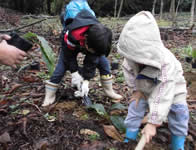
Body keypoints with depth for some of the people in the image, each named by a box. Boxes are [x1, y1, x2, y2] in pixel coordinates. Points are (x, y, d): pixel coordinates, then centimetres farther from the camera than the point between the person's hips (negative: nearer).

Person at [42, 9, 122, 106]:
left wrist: (86, 80, -30)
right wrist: (74, 72, -31)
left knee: (103, 62, -9)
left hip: (91, 43, 3)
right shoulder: (71, 35, -46)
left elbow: (92, 62, -29)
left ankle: (109, 91, 6)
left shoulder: (98, 39, -35)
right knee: (62, 66, -14)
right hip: (71, 46, -2)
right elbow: (69, 55, -28)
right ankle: (49, 96, -1)